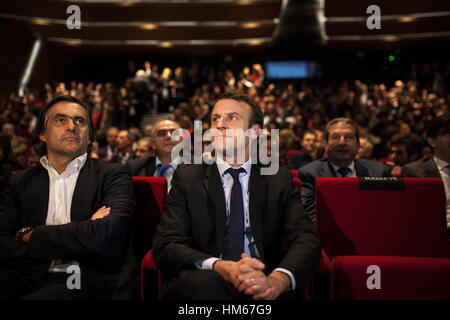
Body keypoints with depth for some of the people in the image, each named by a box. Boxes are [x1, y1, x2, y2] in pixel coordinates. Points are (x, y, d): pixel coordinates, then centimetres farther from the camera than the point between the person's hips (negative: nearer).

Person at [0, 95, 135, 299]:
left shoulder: (113, 176, 7)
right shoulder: (21, 182, 17)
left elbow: (102, 236, -12)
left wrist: (30, 235, -1)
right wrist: (77, 237, -10)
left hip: (85, 282, -2)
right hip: (28, 280, 3)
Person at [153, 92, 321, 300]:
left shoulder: (280, 180, 11)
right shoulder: (187, 177, 8)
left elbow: (307, 240, -2)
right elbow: (165, 246, -3)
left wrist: (276, 281, -24)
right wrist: (221, 268, -23)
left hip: (261, 283, 1)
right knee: (206, 282, -35)